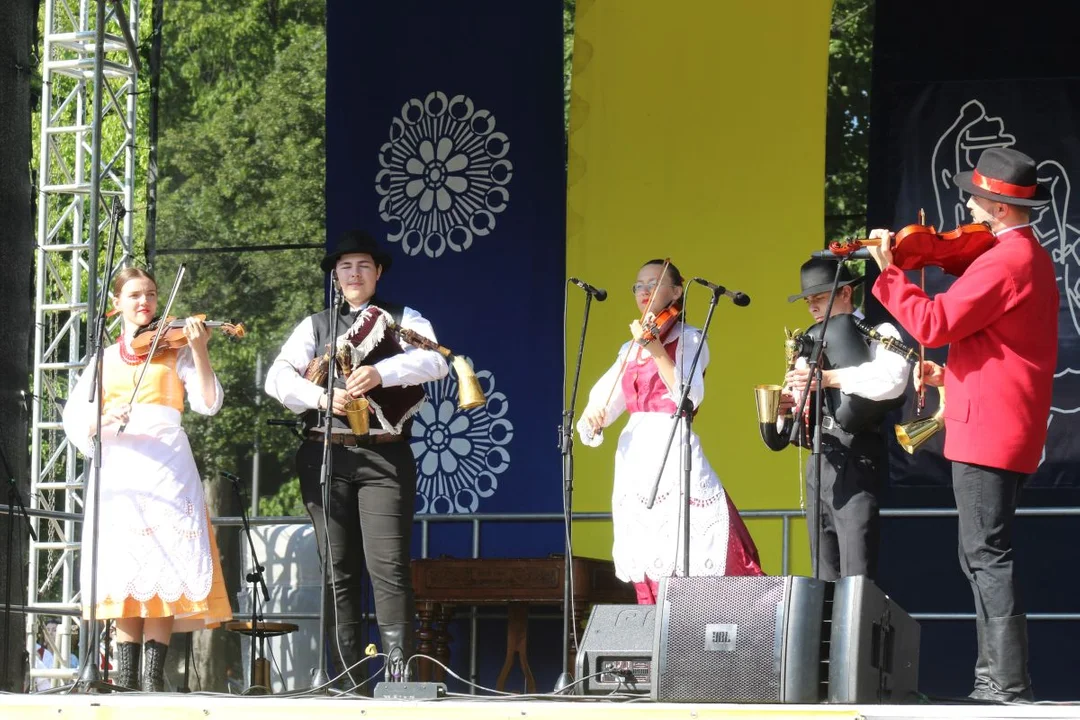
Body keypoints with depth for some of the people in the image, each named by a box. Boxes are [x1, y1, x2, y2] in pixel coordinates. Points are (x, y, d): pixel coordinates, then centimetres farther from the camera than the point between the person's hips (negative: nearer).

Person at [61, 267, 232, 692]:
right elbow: (74, 418, 8)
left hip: (165, 467, -2)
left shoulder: (175, 350, 12)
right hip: (117, 470, 2)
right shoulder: (104, 360, 18)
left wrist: (198, 352, -15)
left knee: (163, 568, -10)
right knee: (124, 569, -5)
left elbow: (208, 403, -2)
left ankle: (153, 675, -11)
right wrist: (106, 417, -14)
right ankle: (125, 676, -4)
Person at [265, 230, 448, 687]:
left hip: (384, 455, -3)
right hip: (325, 455, 3)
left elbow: (436, 361, -8)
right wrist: (323, 397, -15)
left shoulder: (402, 320, 12)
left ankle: (399, 674, -19)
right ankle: (350, 680, 4)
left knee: (388, 564, -14)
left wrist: (381, 372, -24)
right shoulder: (315, 326, 17)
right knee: (338, 569, 2)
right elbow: (278, 378, 4)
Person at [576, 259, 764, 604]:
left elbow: (689, 396, -15)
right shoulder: (630, 349, 18)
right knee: (650, 572, 2)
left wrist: (656, 350, -23)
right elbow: (604, 403, 11)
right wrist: (591, 417, -12)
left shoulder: (689, 339, 2)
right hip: (635, 462, 6)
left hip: (675, 457, -6)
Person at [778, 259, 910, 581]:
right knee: (825, 575, 7)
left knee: (856, 576, -14)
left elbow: (893, 379, -21)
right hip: (820, 460, 8)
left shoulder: (878, 333, -1)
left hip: (855, 458, -8)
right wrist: (786, 403, -3)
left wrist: (830, 378, -25)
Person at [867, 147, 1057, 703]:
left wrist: (888, 270, -10)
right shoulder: (1031, 256, 18)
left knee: (987, 555, -10)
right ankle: (993, 678, 16)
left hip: (987, 428, -11)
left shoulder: (1003, 262, -16)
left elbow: (932, 324, -20)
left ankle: (1008, 682, -12)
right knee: (981, 555, 14)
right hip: (1010, 428, 11)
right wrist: (950, 374, 16)